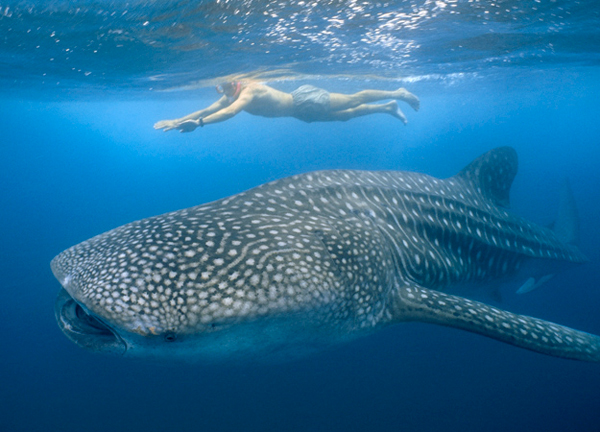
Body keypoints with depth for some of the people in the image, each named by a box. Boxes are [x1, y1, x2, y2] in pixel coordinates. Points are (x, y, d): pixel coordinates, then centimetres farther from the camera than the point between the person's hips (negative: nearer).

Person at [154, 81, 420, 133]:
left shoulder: (250, 91, -31)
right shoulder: (231, 96, -4)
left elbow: (230, 112, -48)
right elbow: (208, 109, -3)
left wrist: (197, 123, -54)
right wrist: (178, 120, -11)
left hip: (307, 103, -7)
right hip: (300, 108, 7)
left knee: (352, 101, 4)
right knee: (346, 114, 19)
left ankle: (397, 93, 20)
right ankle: (388, 107, 34)